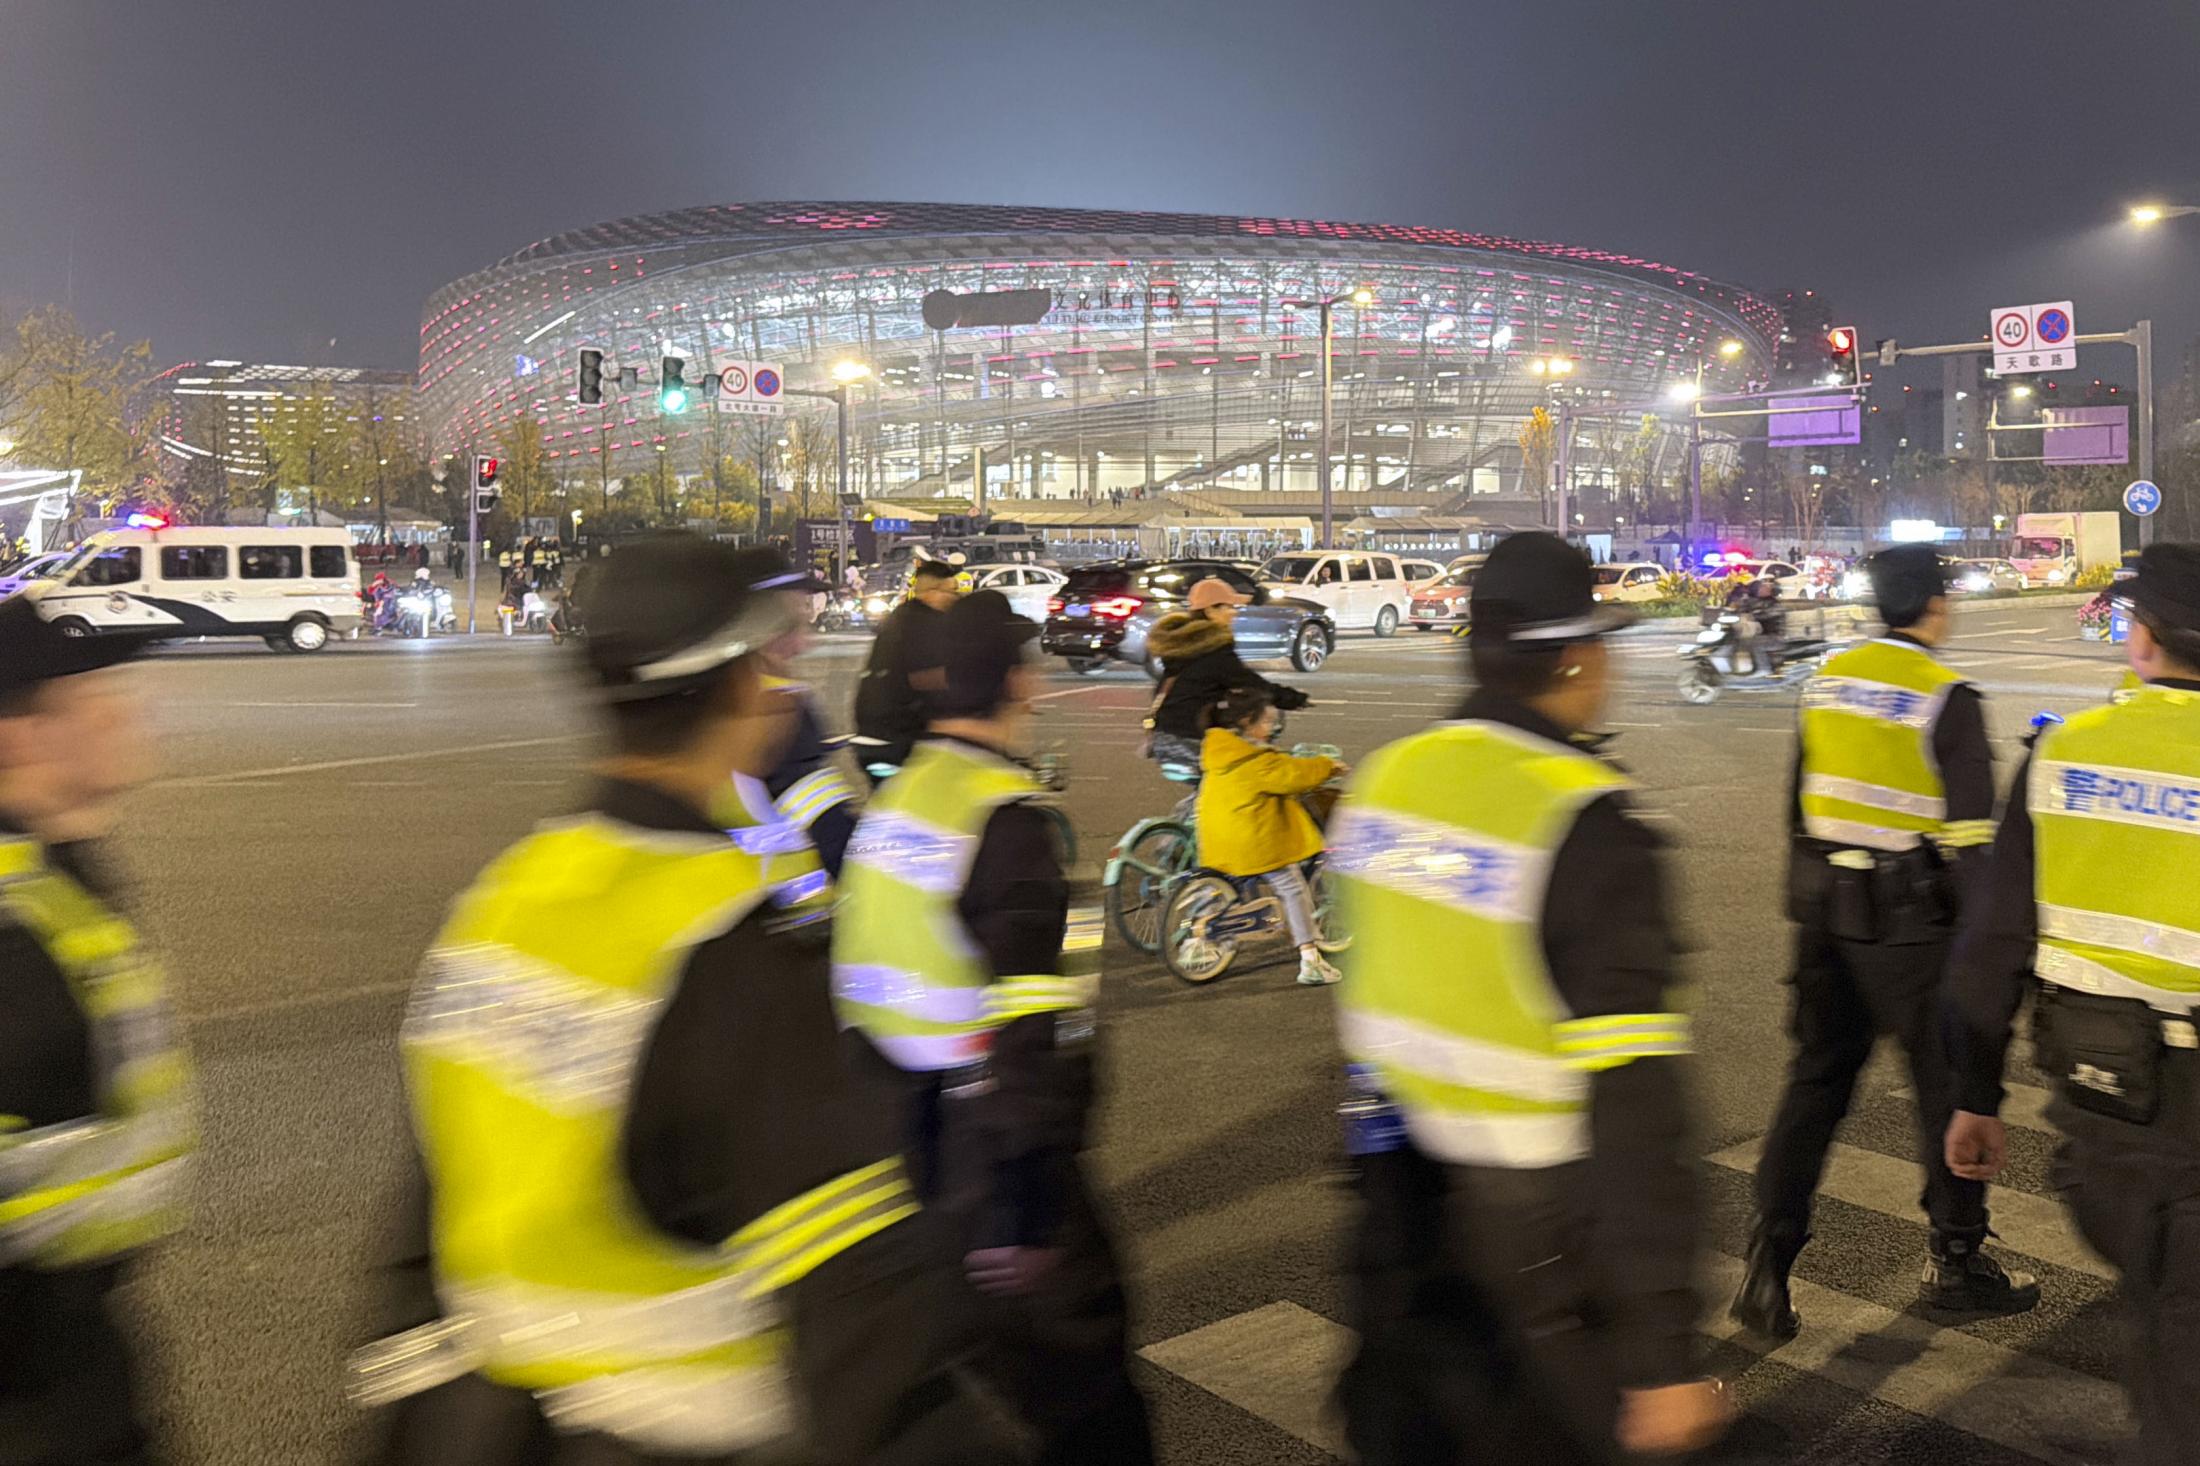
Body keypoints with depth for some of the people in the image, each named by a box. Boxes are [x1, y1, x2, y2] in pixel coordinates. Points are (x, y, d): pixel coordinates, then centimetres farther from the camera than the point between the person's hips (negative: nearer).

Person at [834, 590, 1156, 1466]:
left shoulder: (893, 797, 7)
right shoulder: (1007, 817, -21)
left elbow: (864, 972, 13)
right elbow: (1025, 1028, -25)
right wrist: (1027, 1204, -23)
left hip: (905, 1123, 9)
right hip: (987, 1141, -9)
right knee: (1069, 1352, 4)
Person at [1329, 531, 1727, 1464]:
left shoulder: (1386, 778, -2)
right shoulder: (1584, 825, -23)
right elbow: (1632, 1100, -24)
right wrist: (1662, 1356, -21)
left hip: (1400, 1197, 6)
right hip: (1527, 1222, -6)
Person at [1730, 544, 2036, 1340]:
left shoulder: (1827, 680, 6)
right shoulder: (1947, 700, -14)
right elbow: (1970, 841, -15)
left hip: (1827, 912, 6)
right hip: (1911, 923, -6)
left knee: (1815, 1080, 11)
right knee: (1950, 1086, 12)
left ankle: (1767, 1272, 9)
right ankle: (1955, 1261, 27)